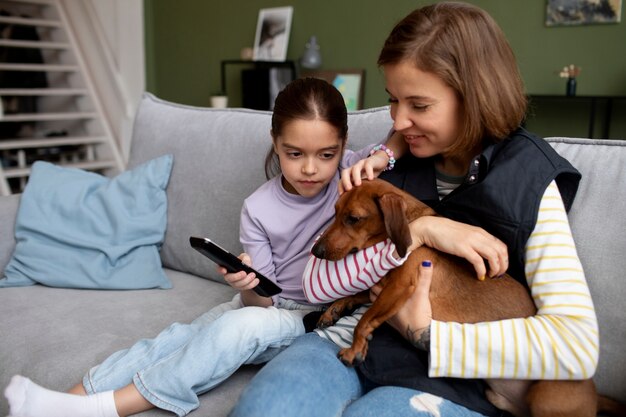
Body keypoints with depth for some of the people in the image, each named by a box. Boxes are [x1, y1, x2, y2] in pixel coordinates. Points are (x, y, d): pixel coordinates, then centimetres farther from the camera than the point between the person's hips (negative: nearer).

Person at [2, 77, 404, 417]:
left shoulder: (351, 171, -12)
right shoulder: (259, 208, -8)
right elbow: (264, 299, -7)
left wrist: (381, 156, -28)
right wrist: (248, 286, -32)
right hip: (269, 306, 4)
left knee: (242, 325, -30)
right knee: (179, 336, -17)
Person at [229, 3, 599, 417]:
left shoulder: (530, 182, -6)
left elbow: (577, 347, -16)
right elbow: (316, 283, -2)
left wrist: (426, 335, -16)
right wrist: (415, 232, -16)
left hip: (450, 378, -2)